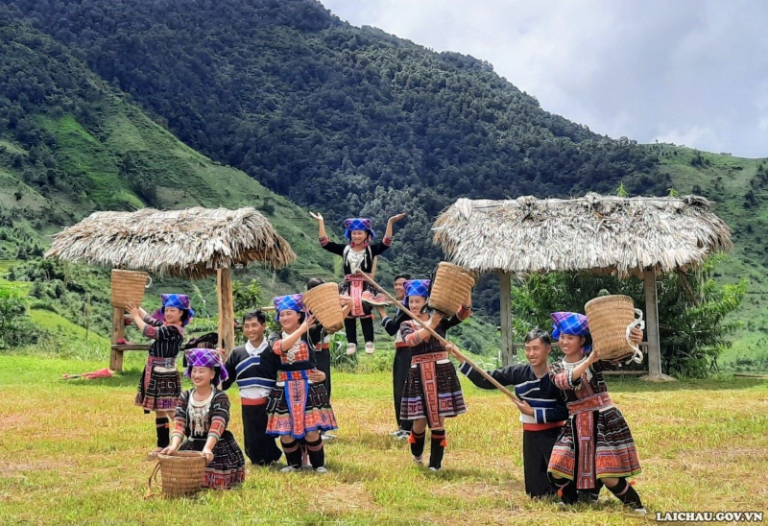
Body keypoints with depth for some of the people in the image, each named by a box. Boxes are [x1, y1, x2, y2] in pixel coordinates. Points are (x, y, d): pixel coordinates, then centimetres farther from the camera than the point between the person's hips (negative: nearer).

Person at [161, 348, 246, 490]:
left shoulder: (220, 397, -14)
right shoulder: (185, 397, 0)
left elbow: (217, 426, -29)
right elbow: (179, 424, -12)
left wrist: (207, 448, -45)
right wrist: (174, 445, -31)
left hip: (218, 449, -4)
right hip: (191, 448, 4)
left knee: (217, 485, -9)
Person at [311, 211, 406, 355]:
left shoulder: (371, 250, 1)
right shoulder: (344, 249, 7)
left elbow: (386, 243, -12)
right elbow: (325, 243, 4)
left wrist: (390, 222, -20)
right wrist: (321, 222, 2)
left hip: (366, 285, -3)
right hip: (348, 286, 3)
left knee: (365, 311, -11)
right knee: (347, 313, 2)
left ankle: (369, 342, -1)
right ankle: (351, 342, 11)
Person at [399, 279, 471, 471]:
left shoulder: (440, 321, 4)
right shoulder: (406, 325, 5)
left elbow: (464, 312, -8)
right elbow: (411, 340, -18)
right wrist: (431, 325, -26)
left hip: (441, 373, 0)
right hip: (419, 375, 0)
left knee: (438, 420, 2)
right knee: (420, 421, 3)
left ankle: (435, 463, 15)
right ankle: (417, 454, 34)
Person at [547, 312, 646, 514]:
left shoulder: (596, 358, -3)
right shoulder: (556, 368, 3)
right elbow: (565, 382, -21)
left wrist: (633, 341, -43)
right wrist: (589, 360, -32)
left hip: (605, 420, -3)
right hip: (576, 426, 4)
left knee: (609, 477, -9)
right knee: (558, 471, -4)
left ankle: (636, 505, 16)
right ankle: (570, 504, 24)